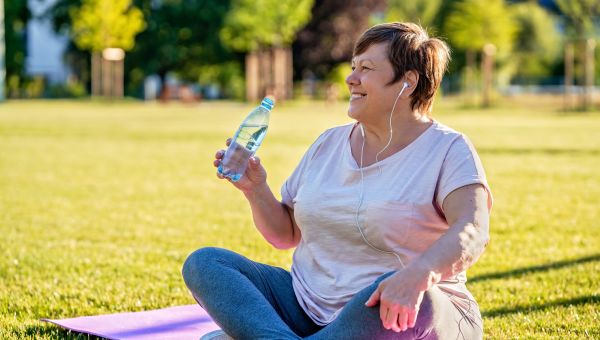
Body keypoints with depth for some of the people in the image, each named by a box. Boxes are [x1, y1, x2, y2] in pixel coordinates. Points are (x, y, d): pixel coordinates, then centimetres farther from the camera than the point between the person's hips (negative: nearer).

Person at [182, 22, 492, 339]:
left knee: (405, 291, -41)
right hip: (309, 308, 6)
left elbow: (473, 232, -24)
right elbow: (285, 235, 18)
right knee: (203, 262, -10)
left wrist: (419, 273, -44)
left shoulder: (447, 150, -5)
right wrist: (256, 191, -3)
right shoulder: (328, 143, 13)